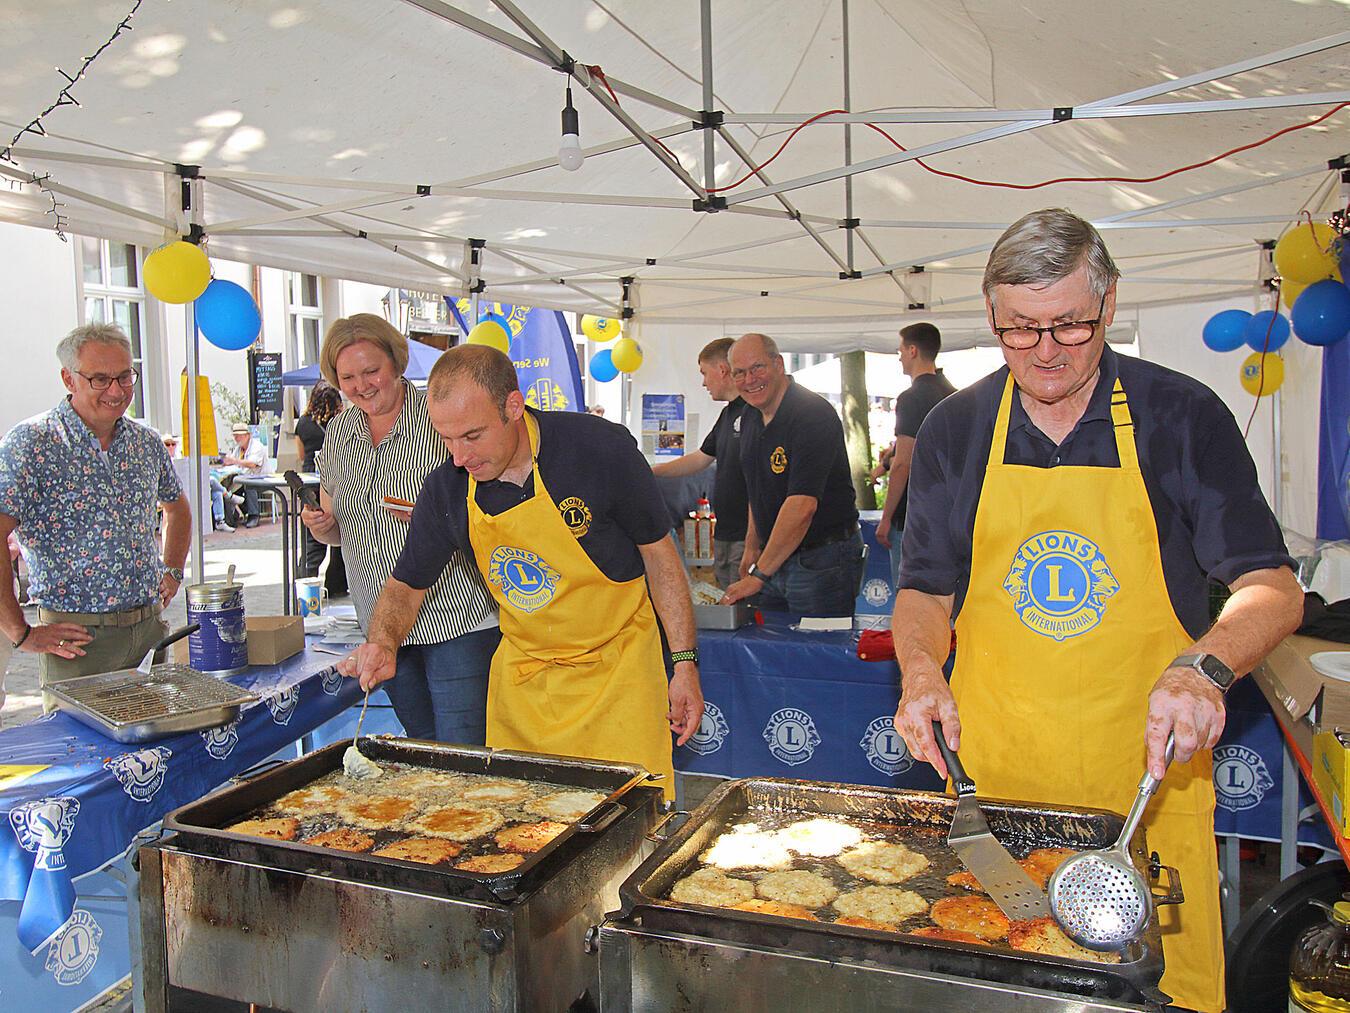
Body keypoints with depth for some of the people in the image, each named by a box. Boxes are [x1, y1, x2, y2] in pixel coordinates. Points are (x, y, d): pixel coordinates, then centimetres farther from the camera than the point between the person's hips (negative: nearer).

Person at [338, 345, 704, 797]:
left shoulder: (601, 446, -18)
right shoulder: (446, 488, -8)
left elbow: (658, 554, -7)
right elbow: (406, 584, 7)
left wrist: (685, 661, -8)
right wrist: (382, 643, -14)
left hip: (616, 666, -3)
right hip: (521, 673, 3)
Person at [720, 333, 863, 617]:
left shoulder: (814, 415, -21)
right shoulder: (750, 419, 8)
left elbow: (802, 506, -28)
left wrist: (759, 575, -28)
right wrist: (752, 547, 14)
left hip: (822, 560, -8)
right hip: (774, 554, 8)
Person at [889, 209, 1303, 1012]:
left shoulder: (1184, 416, -3)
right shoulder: (955, 430, 2)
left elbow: (1273, 589, -3)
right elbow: (927, 591, 7)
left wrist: (1206, 667, -23)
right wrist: (920, 671, -13)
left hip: (1149, 770, -1)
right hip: (991, 768, 1)